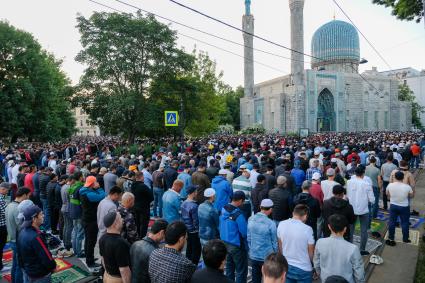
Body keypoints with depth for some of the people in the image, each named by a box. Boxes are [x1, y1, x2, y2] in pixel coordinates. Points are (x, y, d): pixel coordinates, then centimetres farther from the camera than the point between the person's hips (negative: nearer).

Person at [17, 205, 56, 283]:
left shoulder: (22, 232, -5)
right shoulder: (36, 237, -32)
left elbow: (20, 254, 7)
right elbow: (47, 258, -27)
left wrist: (23, 266, 20)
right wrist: (53, 266, -8)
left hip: (26, 271, 8)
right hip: (40, 276, -8)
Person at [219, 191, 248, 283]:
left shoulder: (223, 209, -4)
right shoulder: (238, 214, -26)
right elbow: (245, 233, -20)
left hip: (225, 243, 8)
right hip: (237, 246, -7)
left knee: (229, 268, 23)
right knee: (241, 271, 8)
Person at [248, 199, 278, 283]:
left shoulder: (251, 219, -7)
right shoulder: (271, 224, -20)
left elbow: (248, 237, 3)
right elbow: (274, 242, -8)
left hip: (253, 256, 4)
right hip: (267, 257, -4)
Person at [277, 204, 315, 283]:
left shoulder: (281, 225, -9)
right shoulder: (307, 229, -21)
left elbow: (280, 246, 3)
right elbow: (311, 252, -11)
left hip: (286, 267, 3)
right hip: (304, 269, -3)